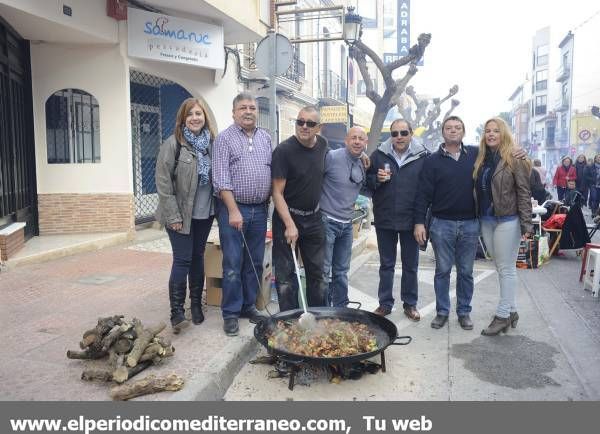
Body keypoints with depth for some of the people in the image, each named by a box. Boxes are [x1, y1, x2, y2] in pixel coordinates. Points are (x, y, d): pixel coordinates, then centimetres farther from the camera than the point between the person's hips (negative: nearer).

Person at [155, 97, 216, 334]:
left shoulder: (211, 143, 6)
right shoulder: (173, 144, -8)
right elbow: (163, 182, -11)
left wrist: (218, 208, 7)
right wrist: (173, 216, -14)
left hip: (205, 214, 5)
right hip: (181, 215, -4)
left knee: (197, 257, 14)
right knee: (182, 260, -5)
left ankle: (196, 304, 26)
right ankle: (176, 312, 4)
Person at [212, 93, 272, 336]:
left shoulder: (265, 138, 13)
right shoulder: (225, 138, -3)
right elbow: (221, 179, -10)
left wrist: (268, 202, 9)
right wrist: (233, 210, -17)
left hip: (260, 209, 5)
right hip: (233, 208, -5)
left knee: (255, 263, 11)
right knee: (233, 264, -1)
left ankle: (249, 306, 25)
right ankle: (231, 313, 10)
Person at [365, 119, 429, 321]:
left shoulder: (423, 156, -3)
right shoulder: (378, 155, 0)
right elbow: (367, 182, 7)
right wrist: (377, 179, -15)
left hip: (411, 220, -1)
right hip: (385, 220, 1)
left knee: (411, 265, 12)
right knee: (386, 265, 12)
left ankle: (410, 304, 27)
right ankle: (385, 303, 25)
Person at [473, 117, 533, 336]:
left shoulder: (514, 159, -8)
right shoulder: (482, 159, 10)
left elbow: (524, 192, -11)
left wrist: (526, 224, -15)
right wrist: (478, 218, 8)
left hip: (507, 220, -6)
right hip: (486, 221, 7)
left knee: (506, 268, 1)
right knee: (500, 267, 13)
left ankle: (503, 315, 10)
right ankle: (511, 311, 24)